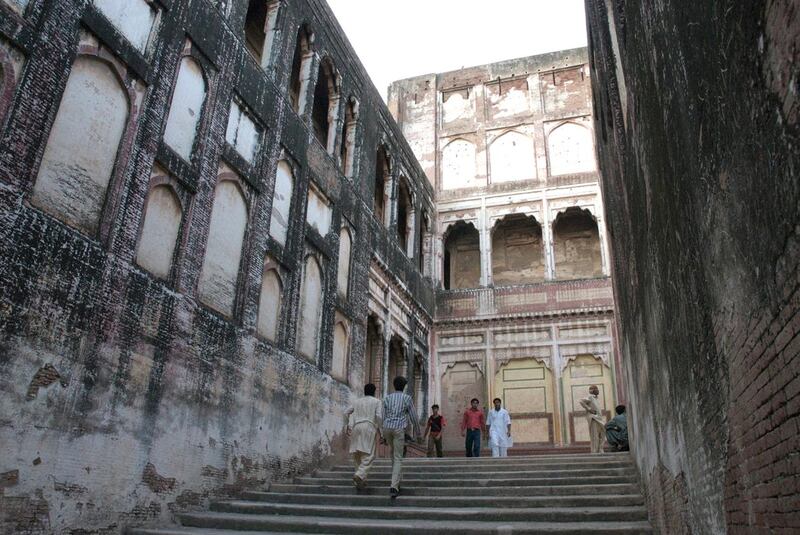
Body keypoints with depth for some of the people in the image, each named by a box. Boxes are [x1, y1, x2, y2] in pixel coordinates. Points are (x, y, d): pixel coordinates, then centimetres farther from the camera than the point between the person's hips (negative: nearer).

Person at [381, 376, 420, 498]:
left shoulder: (387, 398, 8)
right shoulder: (407, 398, 0)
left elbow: (383, 417, 8)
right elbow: (413, 417, 2)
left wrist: (383, 435, 15)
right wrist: (417, 432, 16)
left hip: (387, 428, 4)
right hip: (399, 429, -4)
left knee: (394, 450, 31)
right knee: (398, 458, -3)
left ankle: (395, 477, 33)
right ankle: (394, 486, -16)